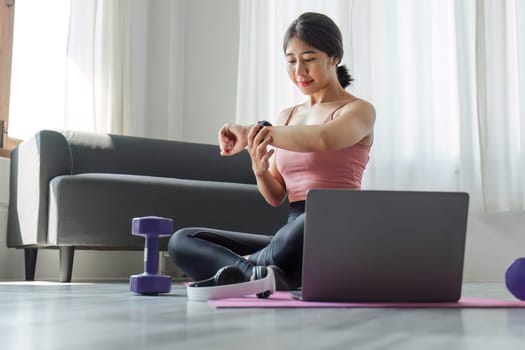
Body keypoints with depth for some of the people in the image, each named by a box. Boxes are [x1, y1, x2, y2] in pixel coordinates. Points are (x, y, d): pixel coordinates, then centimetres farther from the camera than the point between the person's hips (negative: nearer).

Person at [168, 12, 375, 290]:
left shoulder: (358, 110, 3)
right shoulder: (286, 117, 21)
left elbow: (322, 139, -24)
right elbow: (276, 197, 16)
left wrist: (255, 132, -23)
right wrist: (260, 171, -5)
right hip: (292, 235, 7)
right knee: (182, 241, -8)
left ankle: (244, 268, -18)